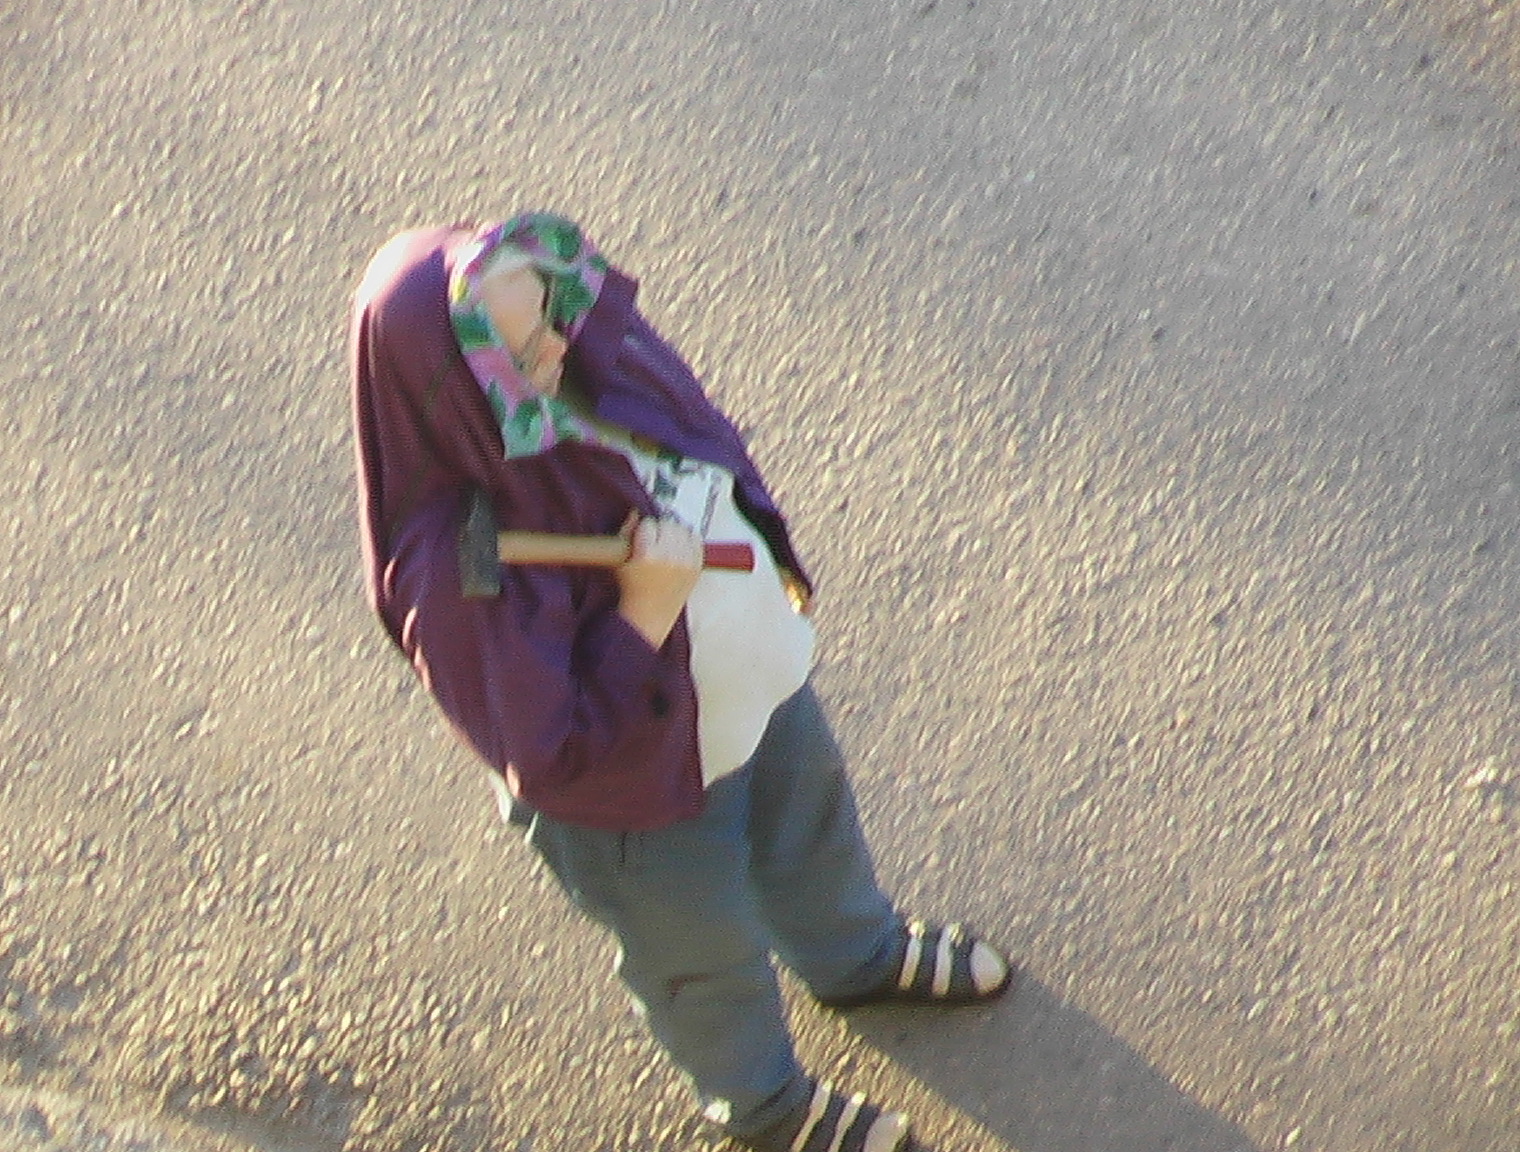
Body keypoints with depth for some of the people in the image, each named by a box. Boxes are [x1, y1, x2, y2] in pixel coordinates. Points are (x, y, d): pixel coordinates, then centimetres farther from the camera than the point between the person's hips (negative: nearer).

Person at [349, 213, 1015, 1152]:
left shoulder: (585, 356, -24)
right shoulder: (460, 575, -43)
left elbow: (707, 442, -2)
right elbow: (554, 758, -35)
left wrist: (775, 562, 9)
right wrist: (645, 612, -42)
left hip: (765, 679, 6)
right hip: (655, 789, -6)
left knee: (813, 831, 35)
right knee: (708, 953, 25)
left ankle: (861, 957, 70)